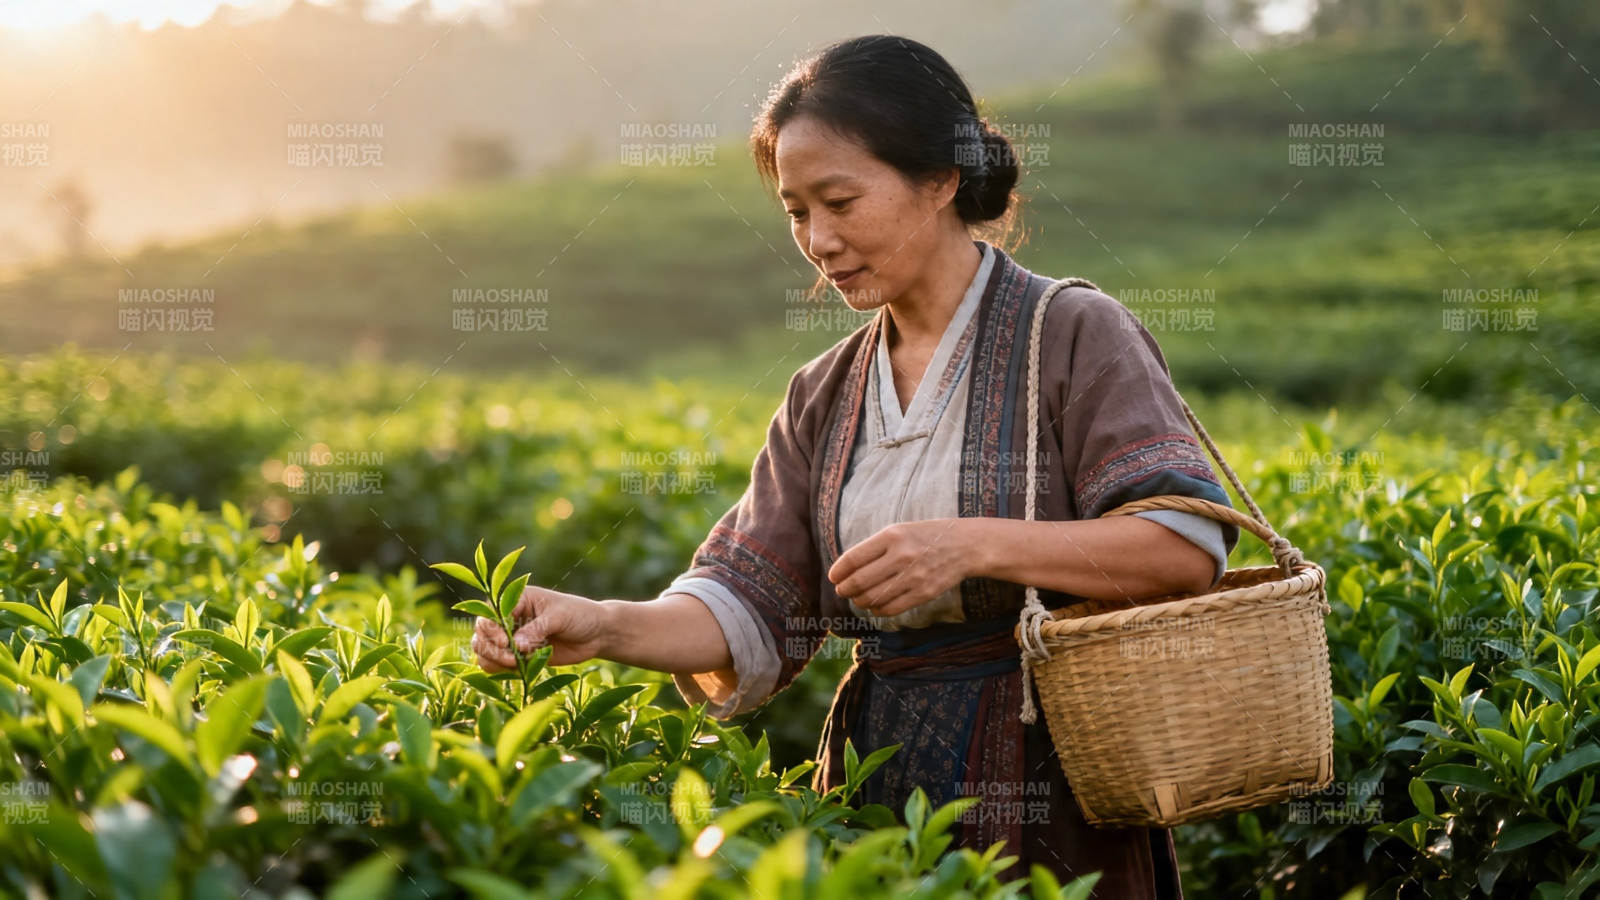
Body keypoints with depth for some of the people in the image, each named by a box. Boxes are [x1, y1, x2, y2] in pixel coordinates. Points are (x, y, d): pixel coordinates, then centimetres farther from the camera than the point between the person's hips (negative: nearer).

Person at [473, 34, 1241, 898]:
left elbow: (1189, 549, -16)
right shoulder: (823, 397, 10)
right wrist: (605, 625, -16)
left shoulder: (1075, 334, -6)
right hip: (877, 804, 5)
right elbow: (751, 605, 2)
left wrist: (976, 544, -25)